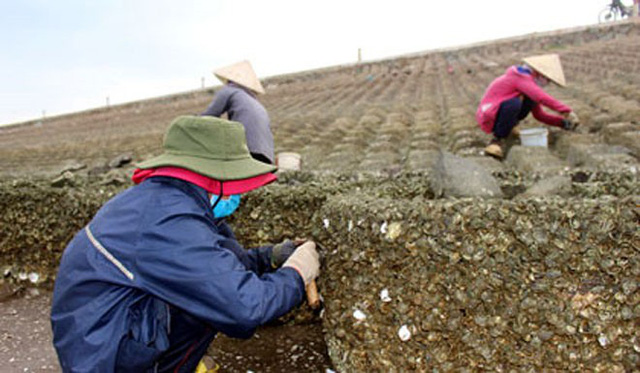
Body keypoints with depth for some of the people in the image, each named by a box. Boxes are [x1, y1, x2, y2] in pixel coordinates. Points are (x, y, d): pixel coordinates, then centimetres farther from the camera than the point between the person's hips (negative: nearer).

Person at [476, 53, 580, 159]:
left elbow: (539, 115, 16)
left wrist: (562, 122, 5)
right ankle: (497, 140, -19)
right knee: (514, 103, -37)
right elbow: (542, 98, -31)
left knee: (531, 100, -7)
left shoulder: (529, 82, 13)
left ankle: (507, 126, 7)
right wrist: (567, 111, -28)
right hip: (488, 116, -8)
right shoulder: (521, 77, -16)